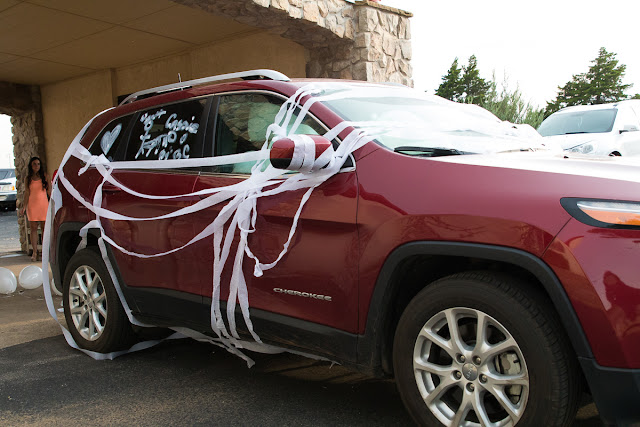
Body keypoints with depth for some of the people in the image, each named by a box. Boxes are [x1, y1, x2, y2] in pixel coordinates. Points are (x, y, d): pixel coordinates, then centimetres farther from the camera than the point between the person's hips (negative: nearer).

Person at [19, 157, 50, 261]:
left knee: (45, 228, -2)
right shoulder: (28, 179, 8)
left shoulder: (45, 176, 6)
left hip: (44, 204, -1)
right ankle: (34, 252, 4)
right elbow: (27, 193, 7)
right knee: (33, 228, 0)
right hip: (32, 205, 1)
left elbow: (49, 191, 6)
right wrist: (23, 207, -1)